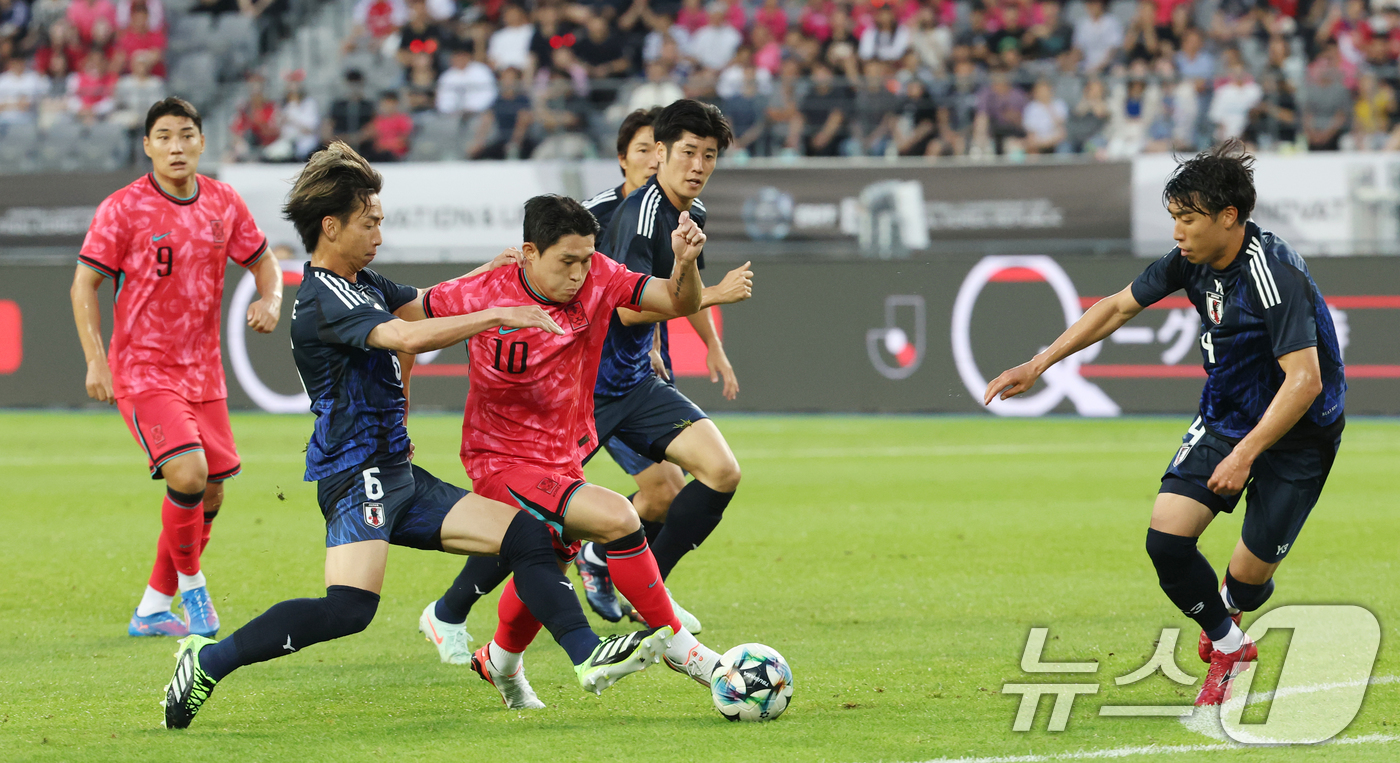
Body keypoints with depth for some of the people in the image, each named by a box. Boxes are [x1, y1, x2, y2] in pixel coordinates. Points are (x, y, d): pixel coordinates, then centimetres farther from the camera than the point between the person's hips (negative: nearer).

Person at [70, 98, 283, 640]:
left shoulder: (223, 203, 3)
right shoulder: (124, 208, -10)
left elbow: (262, 261, 17)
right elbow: (84, 285, -6)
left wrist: (271, 300, -5)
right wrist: (96, 362, -14)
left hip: (203, 372, 6)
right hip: (143, 370, -6)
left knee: (209, 496, 7)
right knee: (188, 474, -23)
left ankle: (152, 609, 22)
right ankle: (190, 585, 1)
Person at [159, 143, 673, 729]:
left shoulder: (365, 284, 16)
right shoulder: (322, 299, -15)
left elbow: (422, 304, 36)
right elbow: (409, 337, -29)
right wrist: (495, 317, -23)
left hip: (397, 477, 10)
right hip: (354, 476, -10)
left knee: (525, 533, 2)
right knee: (349, 608, -26)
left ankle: (588, 657, 0)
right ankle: (209, 660, -16)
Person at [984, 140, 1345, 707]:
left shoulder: (1276, 276, -29)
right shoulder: (1193, 259, -6)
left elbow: (1304, 380, -32)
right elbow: (1118, 307, 7)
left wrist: (1245, 454, -34)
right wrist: (1038, 364, 3)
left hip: (1296, 434, -6)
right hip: (1224, 419, 6)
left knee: (1248, 576, -6)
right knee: (1166, 536, -10)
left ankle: (1225, 612, 35)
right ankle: (1226, 645, 17)